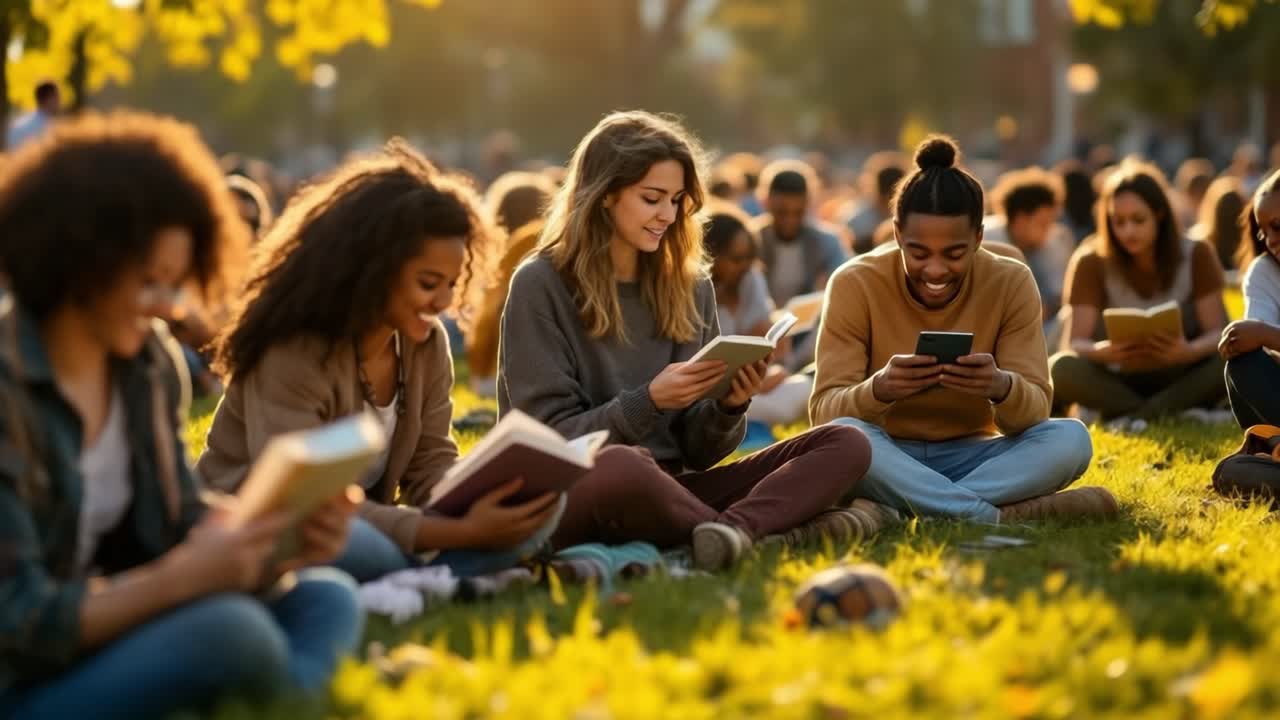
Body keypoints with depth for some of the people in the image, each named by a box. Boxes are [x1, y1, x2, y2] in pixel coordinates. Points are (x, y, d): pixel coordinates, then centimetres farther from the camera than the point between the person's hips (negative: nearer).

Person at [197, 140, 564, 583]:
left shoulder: (427, 341, 1)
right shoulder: (293, 354, -23)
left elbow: (431, 466, 2)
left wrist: (483, 507, -23)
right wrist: (461, 534, -36)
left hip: (365, 526, 7)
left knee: (535, 512, -15)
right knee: (366, 552, -43)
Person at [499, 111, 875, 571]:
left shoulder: (689, 287, 12)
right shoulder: (540, 286, -3)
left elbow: (697, 451, 11)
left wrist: (729, 407, -11)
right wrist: (648, 402, -21)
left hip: (671, 488, 6)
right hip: (568, 496, -6)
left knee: (845, 445, -15)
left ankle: (732, 530, -41)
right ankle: (774, 531, -25)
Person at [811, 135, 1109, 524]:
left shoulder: (1011, 284, -7)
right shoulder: (856, 284, -12)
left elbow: (1035, 410, -12)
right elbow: (825, 411, -17)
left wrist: (1002, 387, -37)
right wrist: (878, 389, -40)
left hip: (971, 458, 2)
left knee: (1071, 439, -26)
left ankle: (894, 512, -30)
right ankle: (1004, 516, -31)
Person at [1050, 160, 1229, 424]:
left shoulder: (1196, 255, -4)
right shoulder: (1092, 263, -6)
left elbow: (1217, 332, -10)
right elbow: (1075, 344, -13)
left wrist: (1189, 351, -34)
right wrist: (1103, 351, -38)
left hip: (1182, 381, 1)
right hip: (1119, 382, -1)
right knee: (1061, 369, -32)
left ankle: (1136, 415, -27)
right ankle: (1171, 414, -24)